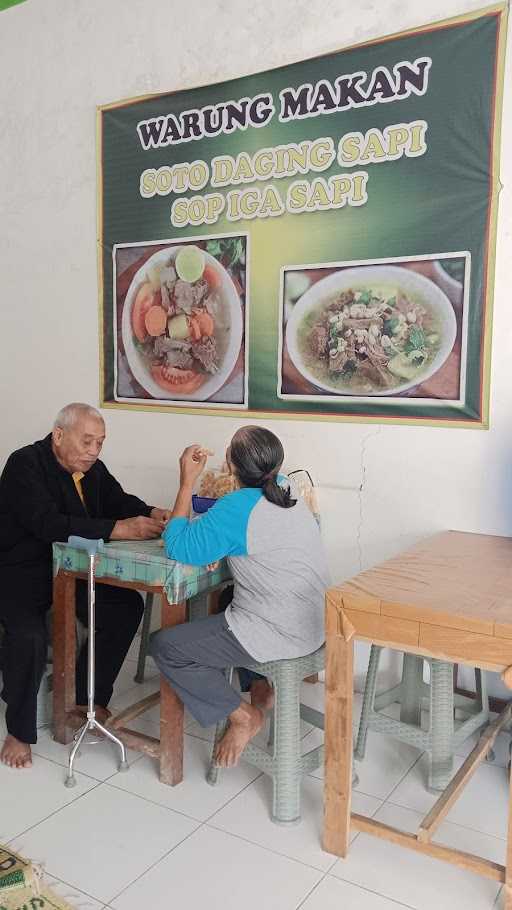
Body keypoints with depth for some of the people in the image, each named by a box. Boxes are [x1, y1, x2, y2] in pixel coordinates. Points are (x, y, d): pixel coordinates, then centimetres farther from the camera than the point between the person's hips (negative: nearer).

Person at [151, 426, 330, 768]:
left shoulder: (237, 508, -22)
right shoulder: (288, 493, 5)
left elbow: (178, 548, -17)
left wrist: (187, 482, -12)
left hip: (280, 634, -9)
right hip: (313, 624, 9)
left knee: (164, 646, 1)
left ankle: (242, 716, 6)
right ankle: (262, 684, 27)